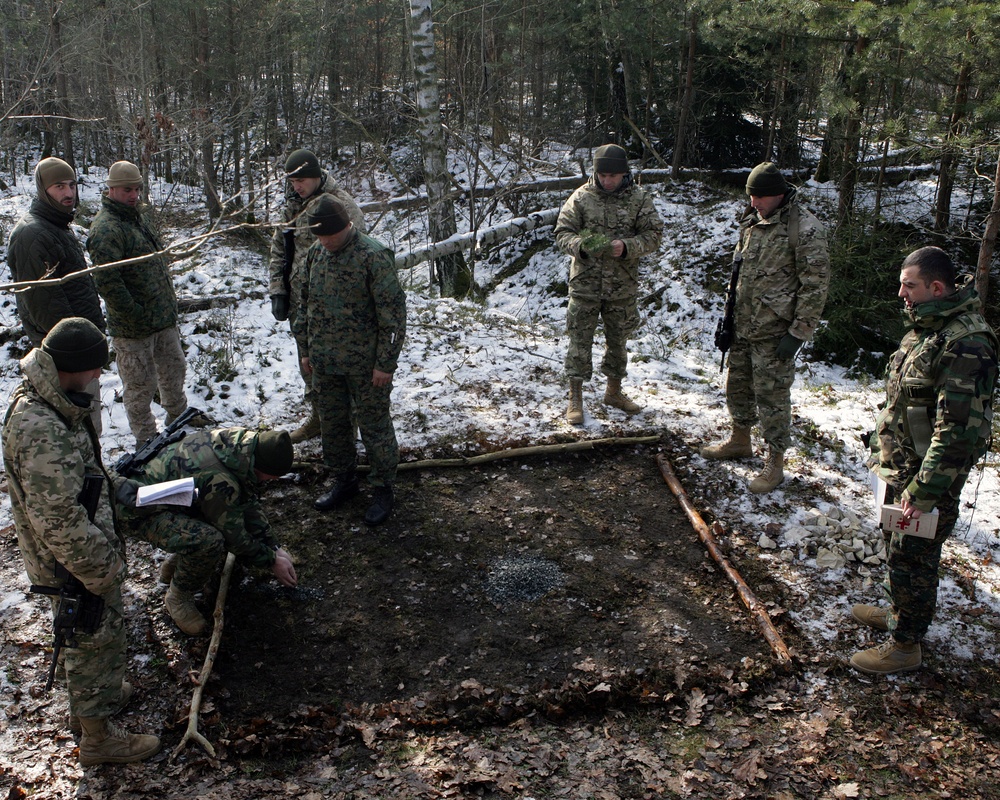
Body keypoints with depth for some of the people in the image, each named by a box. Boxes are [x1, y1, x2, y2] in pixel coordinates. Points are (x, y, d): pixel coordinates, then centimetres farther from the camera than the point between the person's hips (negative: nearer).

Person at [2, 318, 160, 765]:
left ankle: (97, 693, 52)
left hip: (82, 550, 9)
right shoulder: (42, 432, -35)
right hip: (74, 562, -9)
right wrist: (99, 569, -23)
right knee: (95, 639, 10)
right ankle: (97, 737, 29)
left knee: (91, 635, 28)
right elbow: (58, 521, -32)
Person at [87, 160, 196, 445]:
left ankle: (179, 416, 44)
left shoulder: (140, 215, 10)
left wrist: (170, 298, 15)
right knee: (140, 386, 5)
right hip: (134, 328, -9)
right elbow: (107, 283, -26)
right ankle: (147, 440, 19)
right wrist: (136, 316, -22)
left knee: (173, 370, 24)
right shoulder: (106, 229, -21)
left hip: (164, 317, 9)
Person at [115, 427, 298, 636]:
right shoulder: (219, 479, -37)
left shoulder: (241, 440, -11)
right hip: (139, 511, -9)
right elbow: (235, 538, -22)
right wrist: (272, 562, -9)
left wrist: (275, 547, 1)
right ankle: (178, 599, -5)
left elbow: (250, 504, 3)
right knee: (208, 541, -33)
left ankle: (175, 563, 20)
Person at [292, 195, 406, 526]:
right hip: (324, 362, 7)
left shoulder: (373, 256, -17)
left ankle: (382, 489, 20)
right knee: (332, 423, 17)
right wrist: (305, 349, 14)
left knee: (373, 425, 4)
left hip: (364, 363, -6)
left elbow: (392, 313, -16)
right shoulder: (315, 253, 4)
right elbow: (304, 304, 15)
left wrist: (385, 363, -16)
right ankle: (344, 480, 35)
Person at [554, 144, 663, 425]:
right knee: (580, 340, 1)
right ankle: (575, 398, 12)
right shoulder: (581, 197, -3)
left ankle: (614, 392, 33)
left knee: (618, 341, 15)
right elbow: (562, 232, -2)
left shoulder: (639, 198, -2)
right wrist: (580, 245, -23)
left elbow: (653, 234, -2)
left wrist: (627, 247, -20)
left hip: (623, 286, 2)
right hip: (585, 283, -1)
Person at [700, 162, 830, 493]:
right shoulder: (752, 219, 8)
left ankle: (775, 460, 14)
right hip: (742, 325, 8)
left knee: (772, 395, 0)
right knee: (737, 384, 20)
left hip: (774, 332, -8)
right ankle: (739, 440, 40)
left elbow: (815, 284, -16)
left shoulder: (804, 228, -16)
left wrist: (798, 333, -17)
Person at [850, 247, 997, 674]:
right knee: (897, 544, 23)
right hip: (900, 464, 9)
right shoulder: (926, 327, 7)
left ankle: (905, 644, 19)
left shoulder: (966, 345, -26)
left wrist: (923, 491, -26)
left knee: (912, 557, 3)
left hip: (930, 473, -9)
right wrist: (883, 447, 20)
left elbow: (957, 430, -28)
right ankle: (899, 612, 43)